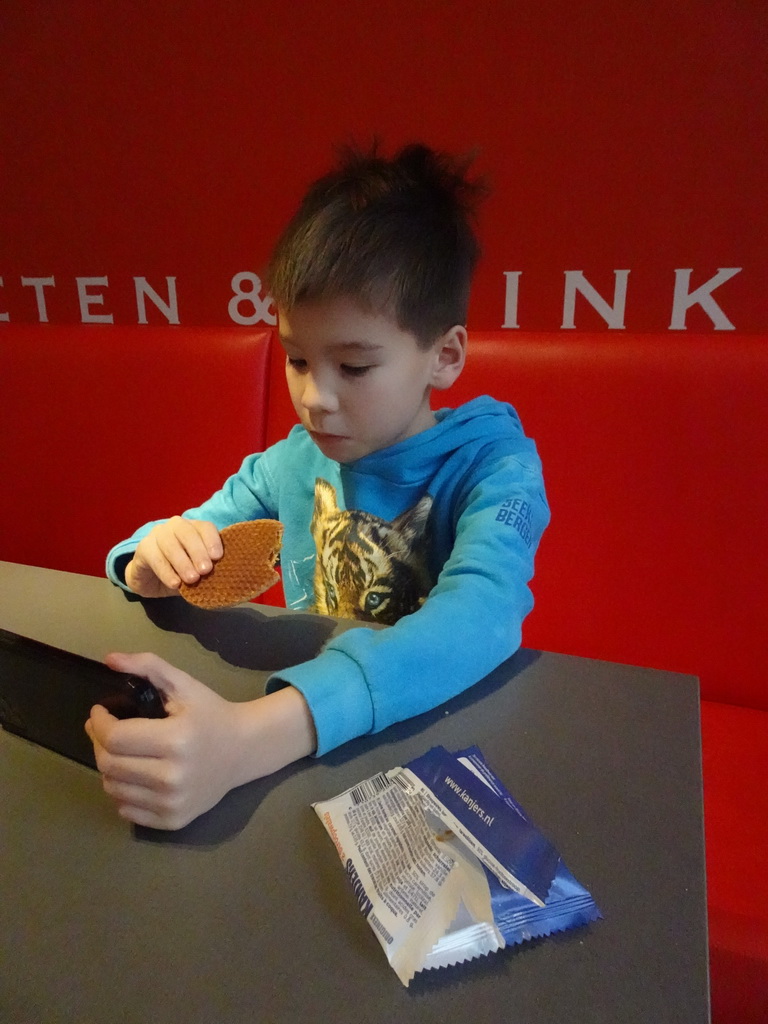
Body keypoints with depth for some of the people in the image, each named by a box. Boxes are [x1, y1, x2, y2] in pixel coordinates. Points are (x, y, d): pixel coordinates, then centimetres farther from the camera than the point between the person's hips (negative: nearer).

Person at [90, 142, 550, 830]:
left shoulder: (492, 467, -14)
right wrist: (156, 559, -15)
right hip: (305, 727, 4)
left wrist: (248, 740, -44)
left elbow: (477, 619, -33)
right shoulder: (292, 464, -1)